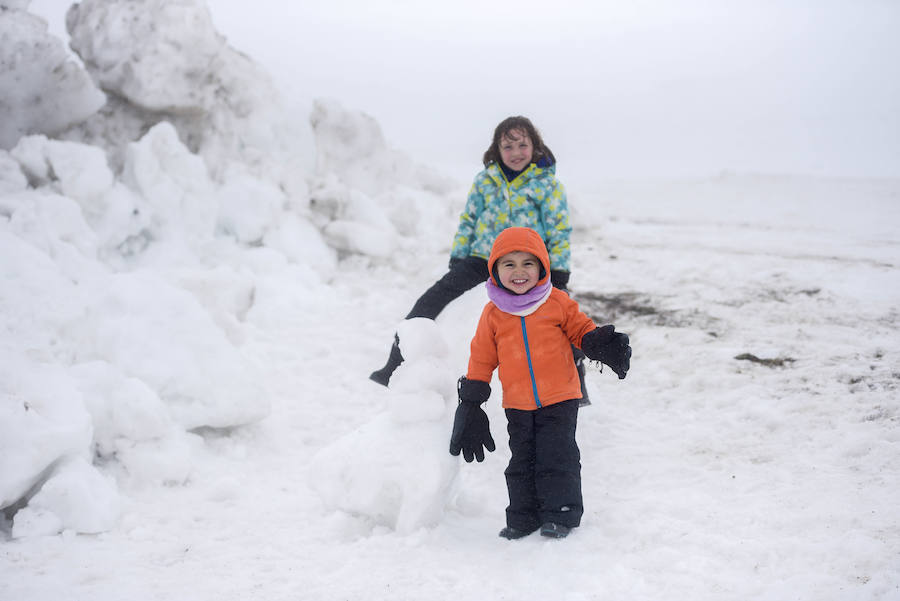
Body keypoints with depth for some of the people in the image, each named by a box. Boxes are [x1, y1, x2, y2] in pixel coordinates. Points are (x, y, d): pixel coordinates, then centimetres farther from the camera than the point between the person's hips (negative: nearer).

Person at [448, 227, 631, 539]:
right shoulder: (493, 313, 0)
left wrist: (600, 344, -13)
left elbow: (581, 330, 9)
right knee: (521, 461, 10)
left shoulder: (558, 303, -4)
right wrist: (470, 401, 8)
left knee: (557, 456, -3)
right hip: (517, 405, 2)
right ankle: (523, 518, 21)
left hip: (559, 400, -2)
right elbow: (482, 358, 7)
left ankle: (560, 514, 10)